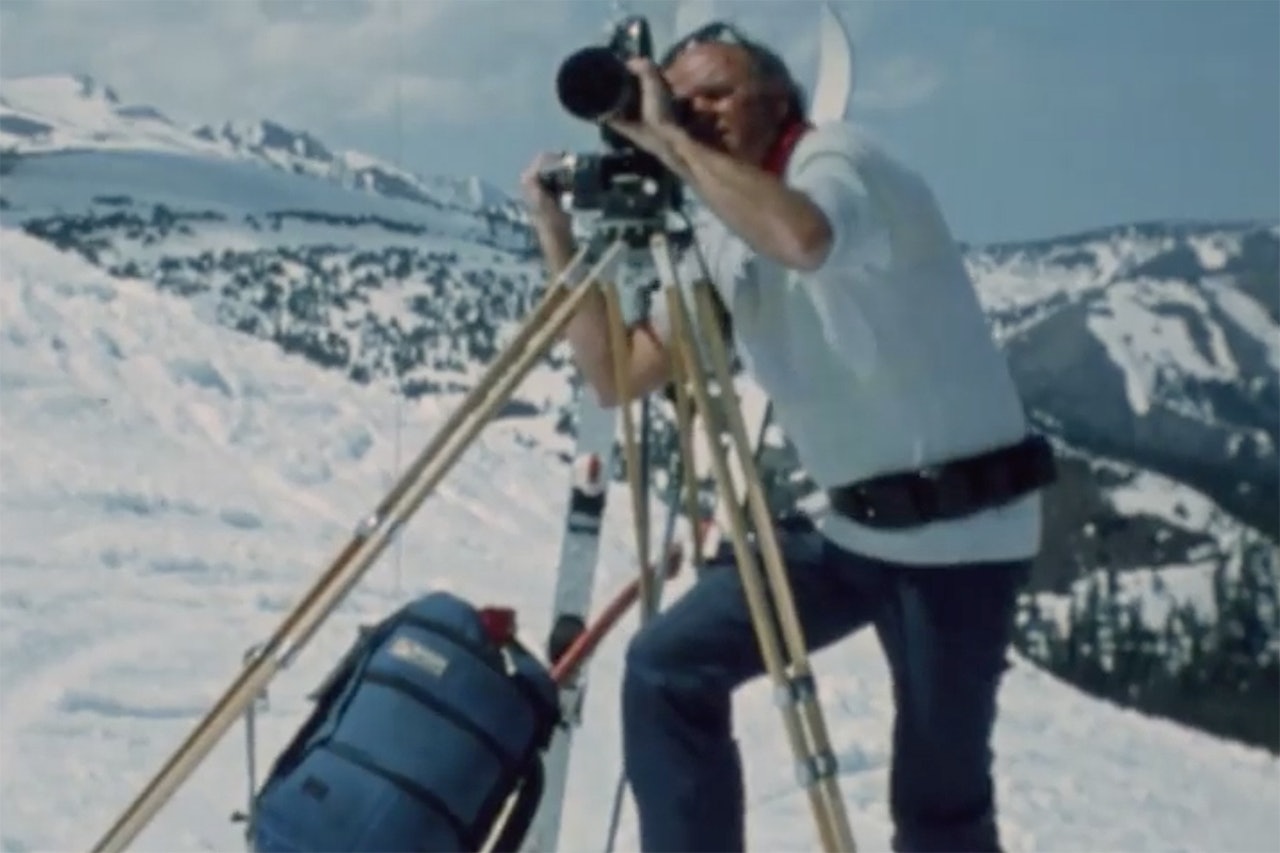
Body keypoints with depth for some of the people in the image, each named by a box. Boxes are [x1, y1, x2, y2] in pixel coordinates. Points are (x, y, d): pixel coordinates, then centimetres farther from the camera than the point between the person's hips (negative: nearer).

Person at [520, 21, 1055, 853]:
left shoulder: (837, 153, -14)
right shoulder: (721, 240, 8)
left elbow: (803, 237, -39)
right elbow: (620, 376, 5)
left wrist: (673, 143, -28)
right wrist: (556, 228, -1)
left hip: (961, 528, -7)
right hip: (852, 523, 7)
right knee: (669, 666, -4)